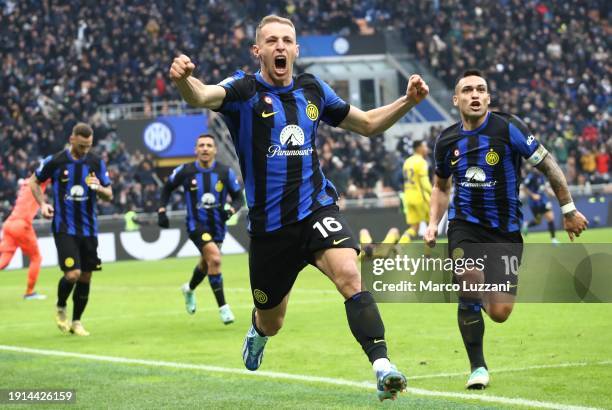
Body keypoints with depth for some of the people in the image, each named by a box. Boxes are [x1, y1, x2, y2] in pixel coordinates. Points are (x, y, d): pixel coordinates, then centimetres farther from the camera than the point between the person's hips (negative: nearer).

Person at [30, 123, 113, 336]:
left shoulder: (96, 162, 2)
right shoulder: (55, 161, -7)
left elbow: (109, 196, 7)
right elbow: (34, 181, 10)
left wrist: (98, 188, -15)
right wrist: (42, 204, -5)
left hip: (88, 228, 4)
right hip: (64, 228, -4)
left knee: (85, 277, 6)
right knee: (73, 273, -16)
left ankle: (76, 321, 22)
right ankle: (60, 308, 13)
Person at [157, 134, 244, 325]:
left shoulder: (225, 172, -7)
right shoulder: (185, 171, -9)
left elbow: (238, 197, -1)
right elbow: (167, 188, 8)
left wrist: (231, 210, -21)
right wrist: (161, 211, -1)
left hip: (217, 225, 4)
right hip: (196, 224, -4)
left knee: (206, 263, 23)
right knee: (215, 258, -26)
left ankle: (189, 289, 57)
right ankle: (223, 307, -19)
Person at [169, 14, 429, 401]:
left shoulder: (312, 89, 6)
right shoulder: (244, 90, -7)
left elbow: (367, 123, 18)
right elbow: (203, 96, -30)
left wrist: (408, 101, 1)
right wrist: (184, 79, -53)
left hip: (317, 209, 2)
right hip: (269, 224, -1)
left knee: (349, 273, -28)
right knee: (271, 322, 15)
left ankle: (382, 366, -32)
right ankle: (257, 332, 53)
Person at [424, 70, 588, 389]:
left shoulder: (508, 128, -10)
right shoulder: (447, 141, 2)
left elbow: (548, 165, -2)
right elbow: (441, 186, 21)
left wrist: (568, 210, -1)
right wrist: (432, 224, 8)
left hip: (505, 231, -2)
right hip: (465, 225, 2)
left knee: (499, 313, -10)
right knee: (470, 286, -22)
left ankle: (478, 297, 31)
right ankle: (477, 367, -3)